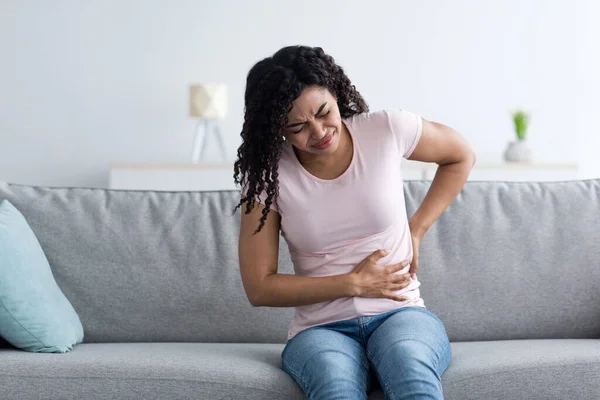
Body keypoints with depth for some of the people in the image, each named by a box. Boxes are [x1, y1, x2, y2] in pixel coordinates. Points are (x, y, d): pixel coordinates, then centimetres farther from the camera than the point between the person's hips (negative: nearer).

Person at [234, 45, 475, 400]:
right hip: (321, 330, 0)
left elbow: (461, 156, 16)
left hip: (400, 314, 1)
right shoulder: (266, 174, -4)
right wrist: (355, 283, -9)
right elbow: (259, 287, -4)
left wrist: (416, 231, 7)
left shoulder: (386, 130, -3)